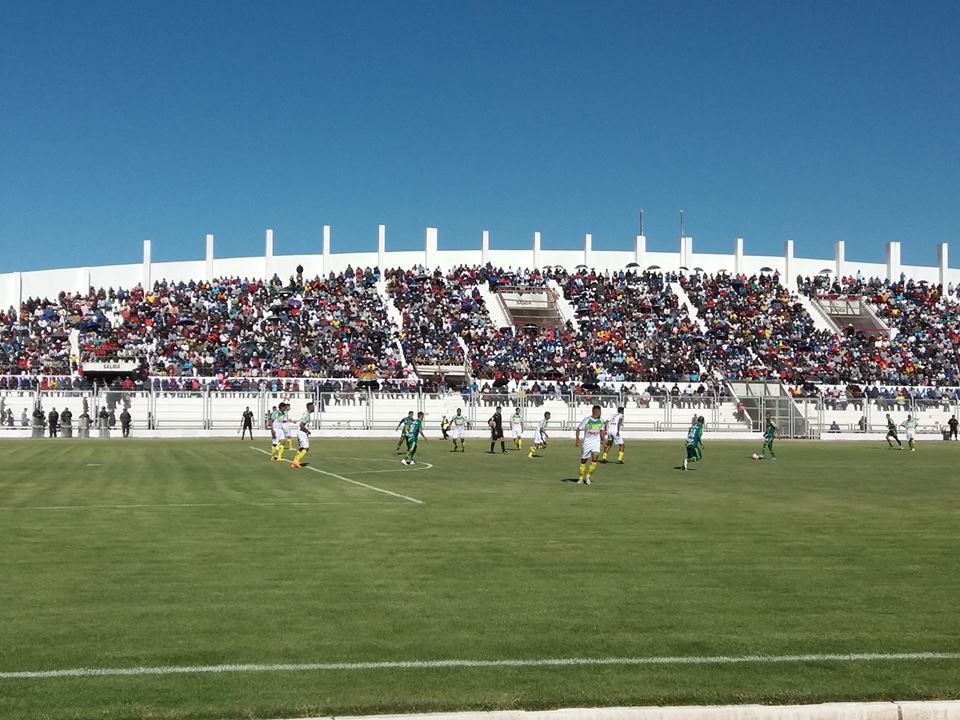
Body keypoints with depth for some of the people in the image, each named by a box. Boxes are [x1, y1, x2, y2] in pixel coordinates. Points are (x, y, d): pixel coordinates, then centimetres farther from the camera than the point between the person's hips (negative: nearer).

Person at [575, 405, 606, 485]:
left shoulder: (600, 421, 4)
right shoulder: (586, 420, -11)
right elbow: (578, 429, -6)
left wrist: (603, 439, 13)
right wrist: (577, 439, -17)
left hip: (596, 442, 2)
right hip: (587, 442, -2)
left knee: (595, 459, -16)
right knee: (583, 460, 5)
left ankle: (588, 476, -1)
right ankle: (581, 478, 21)